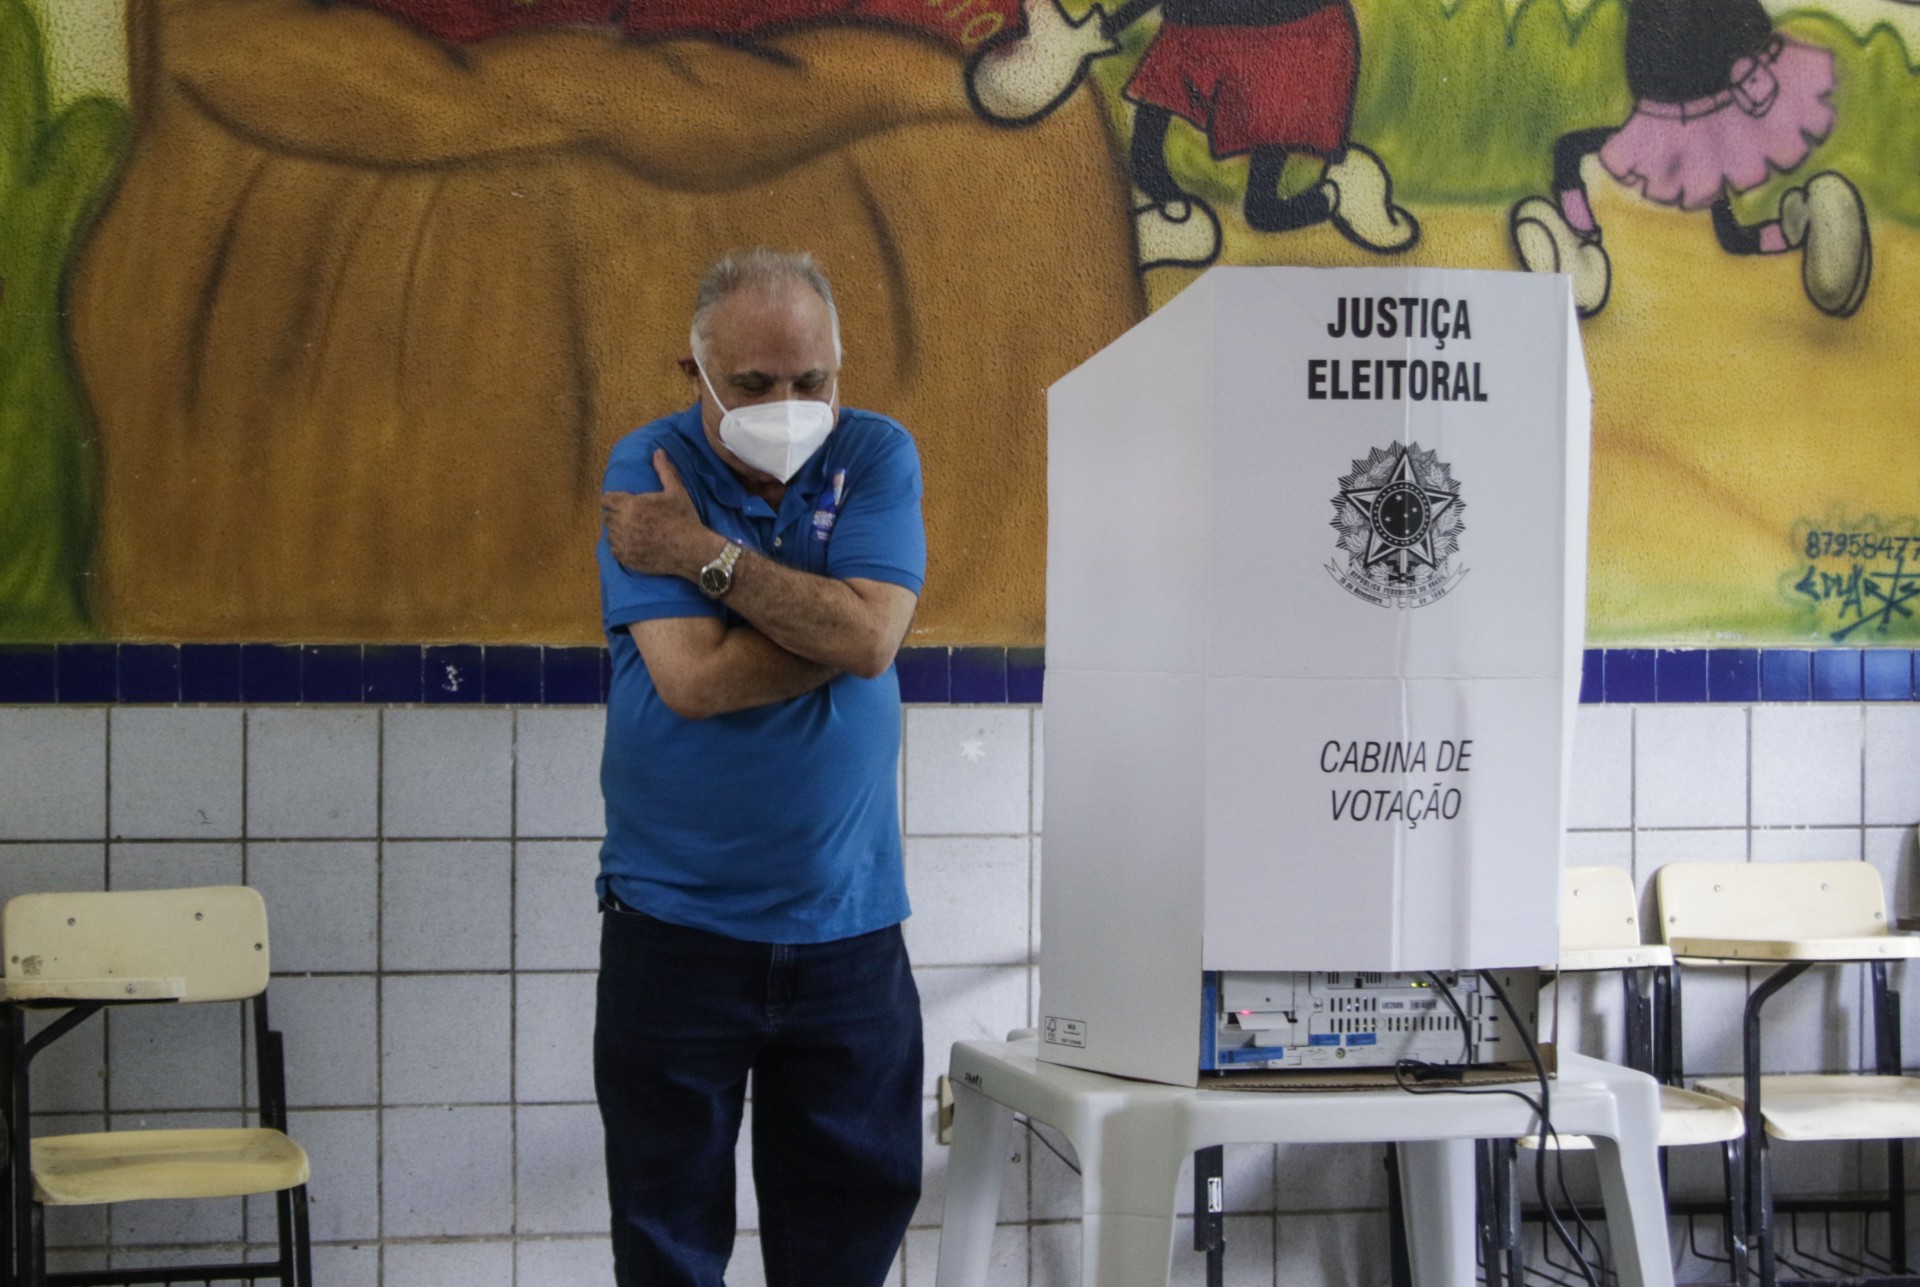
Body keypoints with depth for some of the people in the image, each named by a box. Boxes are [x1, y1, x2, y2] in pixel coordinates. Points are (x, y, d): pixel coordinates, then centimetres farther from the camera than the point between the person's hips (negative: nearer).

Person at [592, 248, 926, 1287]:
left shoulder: (875, 458, 0)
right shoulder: (648, 468, -5)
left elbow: (871, 635, -16)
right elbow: (692, 678, -18)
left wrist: (708, 553, -15)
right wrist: (830, 616, -11)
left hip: (846, 925, 2)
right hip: (675, 921, -2)